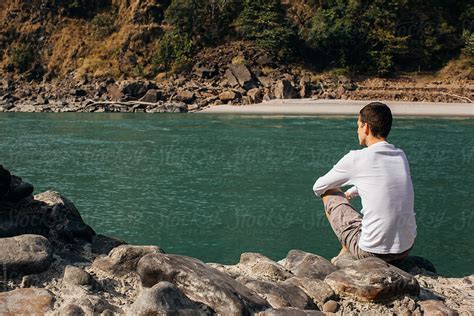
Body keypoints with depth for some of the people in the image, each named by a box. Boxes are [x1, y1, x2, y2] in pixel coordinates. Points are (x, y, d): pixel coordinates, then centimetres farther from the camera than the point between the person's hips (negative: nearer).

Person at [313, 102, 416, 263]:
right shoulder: (401, 156, 6)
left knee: (328, 193, 13)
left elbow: (318, 187, 6)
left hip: (372, 250, -6)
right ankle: (347, 255, 38)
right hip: (406, 248, 6)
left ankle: (346, 251, 29)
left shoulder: (356, 158, -11)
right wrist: (349, 194, 37)